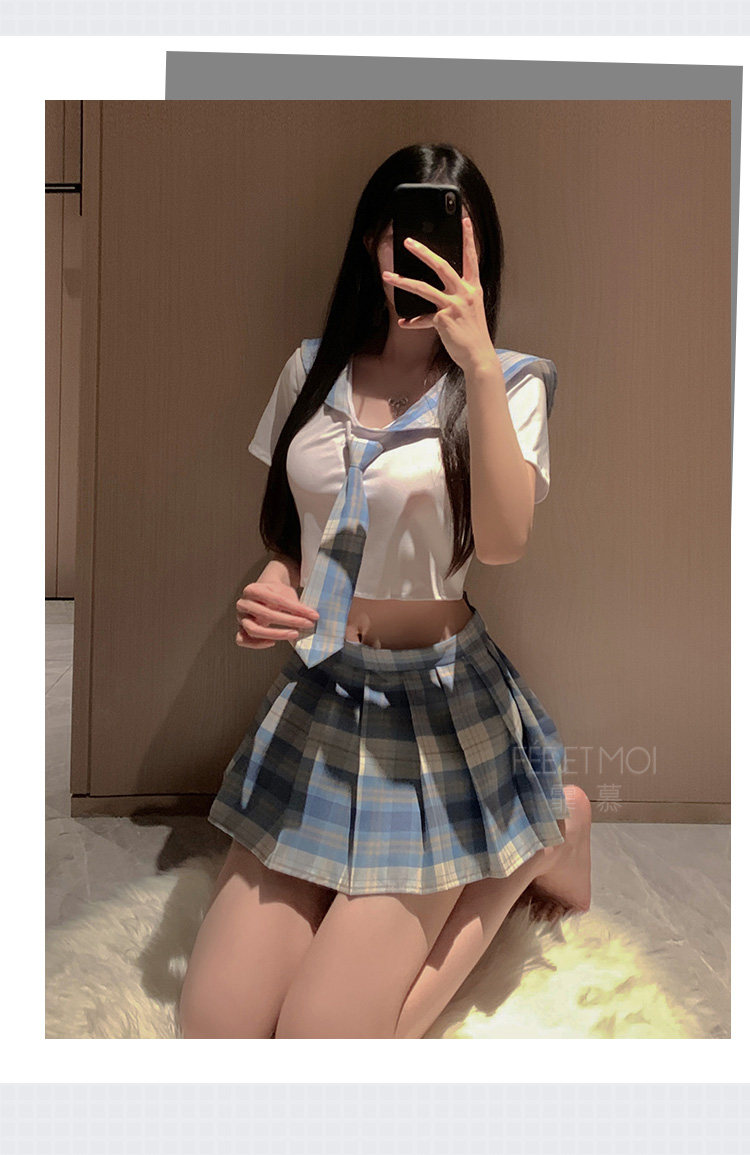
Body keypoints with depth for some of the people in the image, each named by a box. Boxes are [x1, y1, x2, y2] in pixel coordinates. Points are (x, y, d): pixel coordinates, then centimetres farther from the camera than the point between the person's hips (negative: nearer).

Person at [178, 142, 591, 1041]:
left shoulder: (509, 384, -6)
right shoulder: (313, 369, 5)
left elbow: (502, 543, -23)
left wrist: (478, 364, -28)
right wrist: (268, 592, -7)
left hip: (439, 705, -4)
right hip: (314, 696, 5)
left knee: (322, 1037, -6)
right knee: (213, 1027, 1)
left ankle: (532, 842, 13)